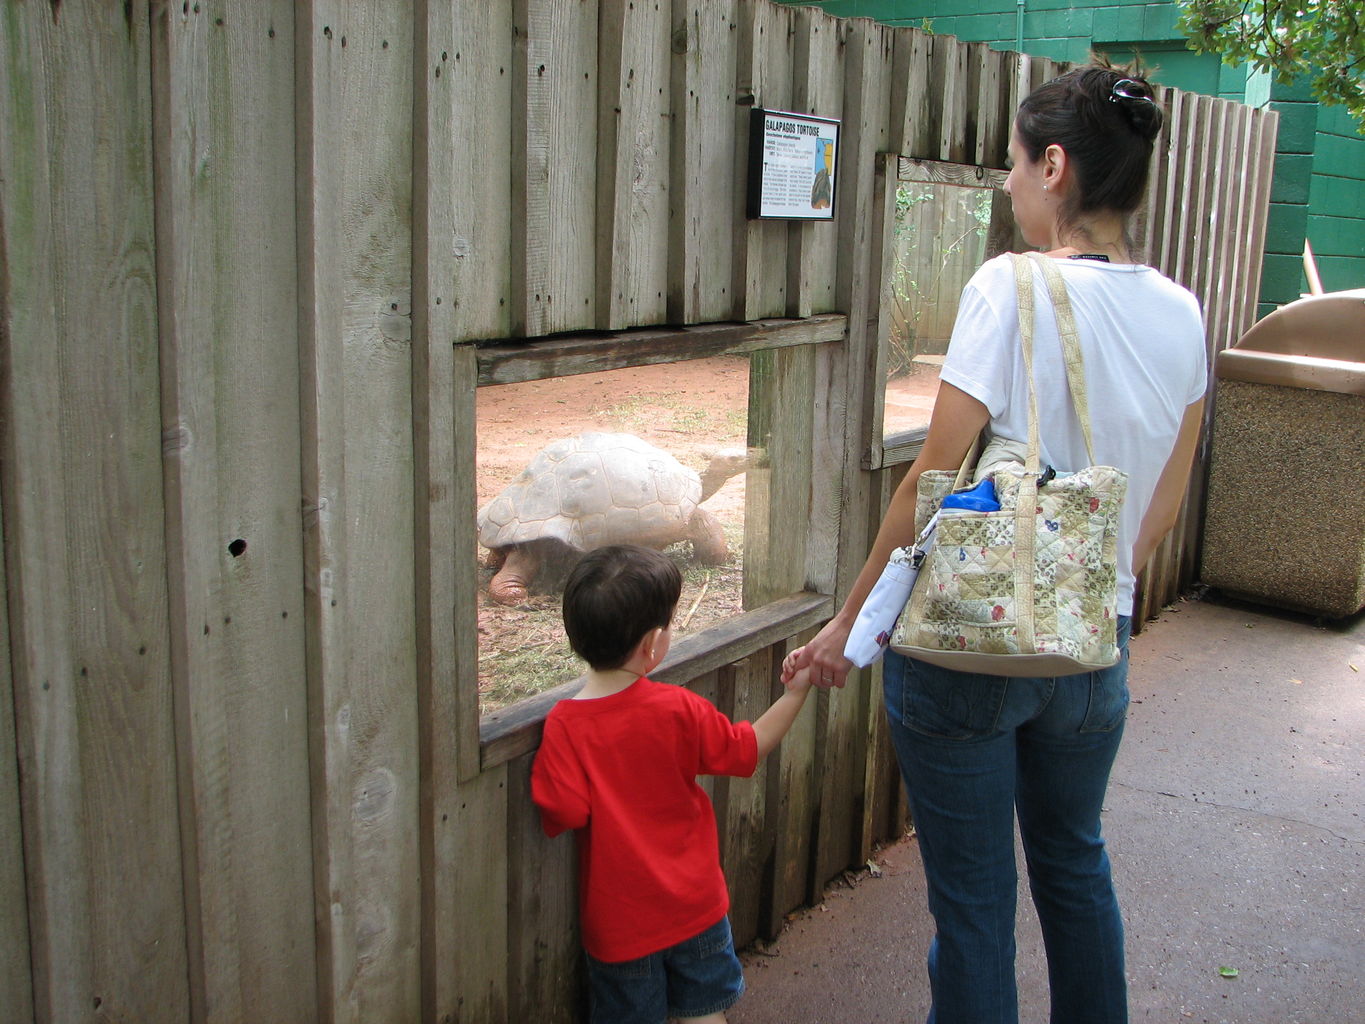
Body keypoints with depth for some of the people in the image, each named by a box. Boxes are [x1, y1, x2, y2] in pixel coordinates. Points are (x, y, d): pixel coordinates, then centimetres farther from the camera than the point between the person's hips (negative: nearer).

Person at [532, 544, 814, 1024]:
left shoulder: (564, 725, -20)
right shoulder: (680, 710, -14)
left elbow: (565, 813, -22)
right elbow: (745, 751, -1)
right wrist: (795, 693, 7)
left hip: (618, 917, -1)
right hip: (696, 905, 1)